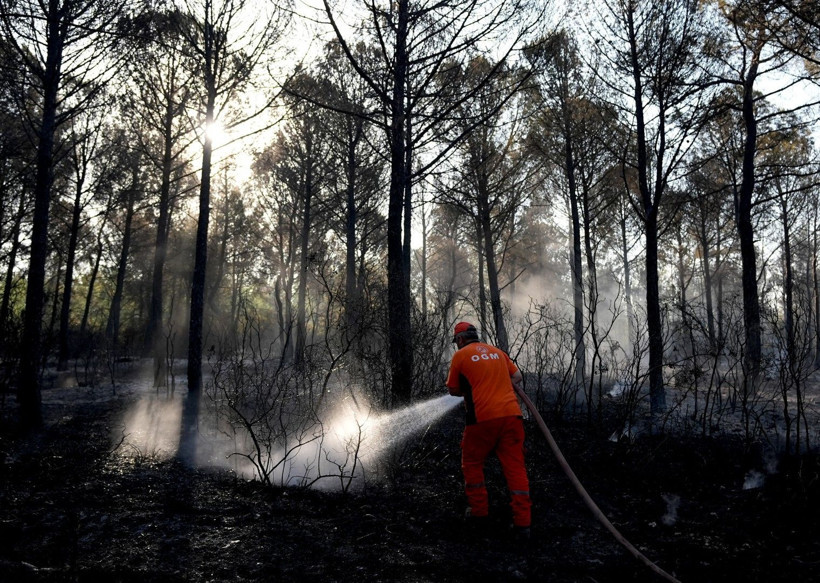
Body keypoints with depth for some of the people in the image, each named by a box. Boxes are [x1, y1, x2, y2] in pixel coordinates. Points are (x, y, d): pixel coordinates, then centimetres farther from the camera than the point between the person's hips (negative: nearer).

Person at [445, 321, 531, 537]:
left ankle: (479, 510, 22)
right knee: (515, 467, 7)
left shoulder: (460, 355, 3)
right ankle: (522, 522, 6)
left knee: (472, 463, 17)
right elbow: (517, 377, 20)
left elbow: (453, 390, 9)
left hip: (482, 417, -4)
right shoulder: (497, 351, 17)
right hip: (511, 414, 4)